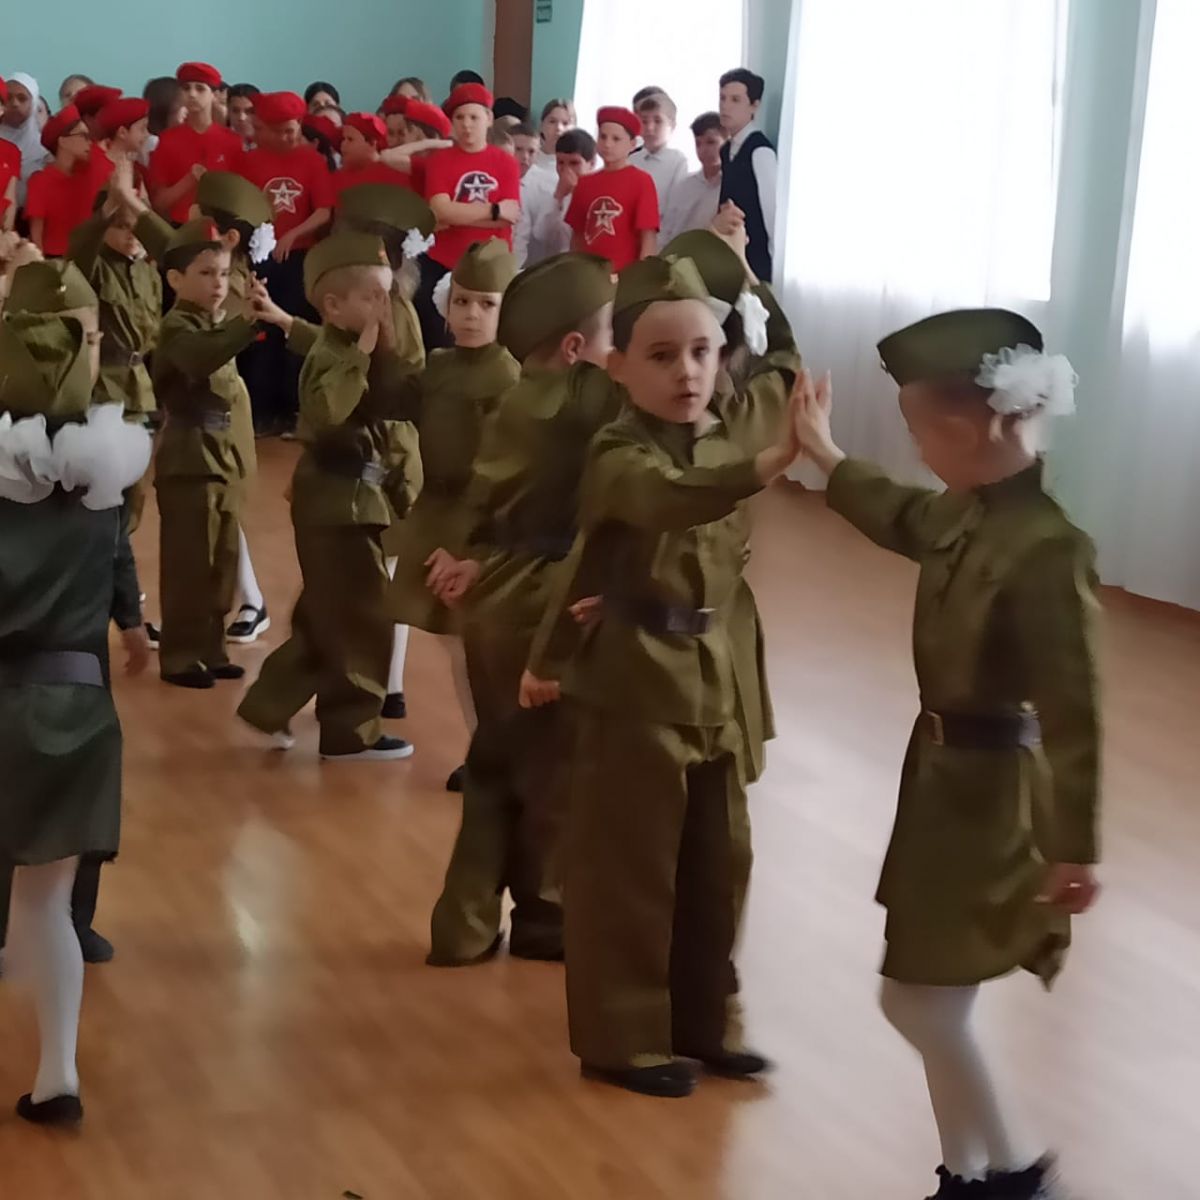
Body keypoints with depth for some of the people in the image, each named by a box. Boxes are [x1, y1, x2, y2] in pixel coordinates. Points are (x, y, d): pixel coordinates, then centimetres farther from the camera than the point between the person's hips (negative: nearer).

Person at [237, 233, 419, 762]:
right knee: (364, 617, -5)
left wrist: (387, 350, -1)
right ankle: (352, 731, 3)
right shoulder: (331, 355, -17)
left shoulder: (357, 351, 11)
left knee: (324, 618, 17)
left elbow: (394, 401, 7)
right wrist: (364, 354, -32)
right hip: (337, 501, -10)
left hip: (351, 497, 10)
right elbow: (328, 412, -36)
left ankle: (270, 704, 26)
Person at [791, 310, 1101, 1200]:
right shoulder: (971, 512, -1)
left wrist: (1075, 850, -22)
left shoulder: (1047, 550, -28)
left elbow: (1074, 711, -25)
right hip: (947, 773, 9)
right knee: (937, 999, 17)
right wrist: (826, 457, 35)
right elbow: (905, 521, 25)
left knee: (917, 998, 1)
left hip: (989, 791, -9)